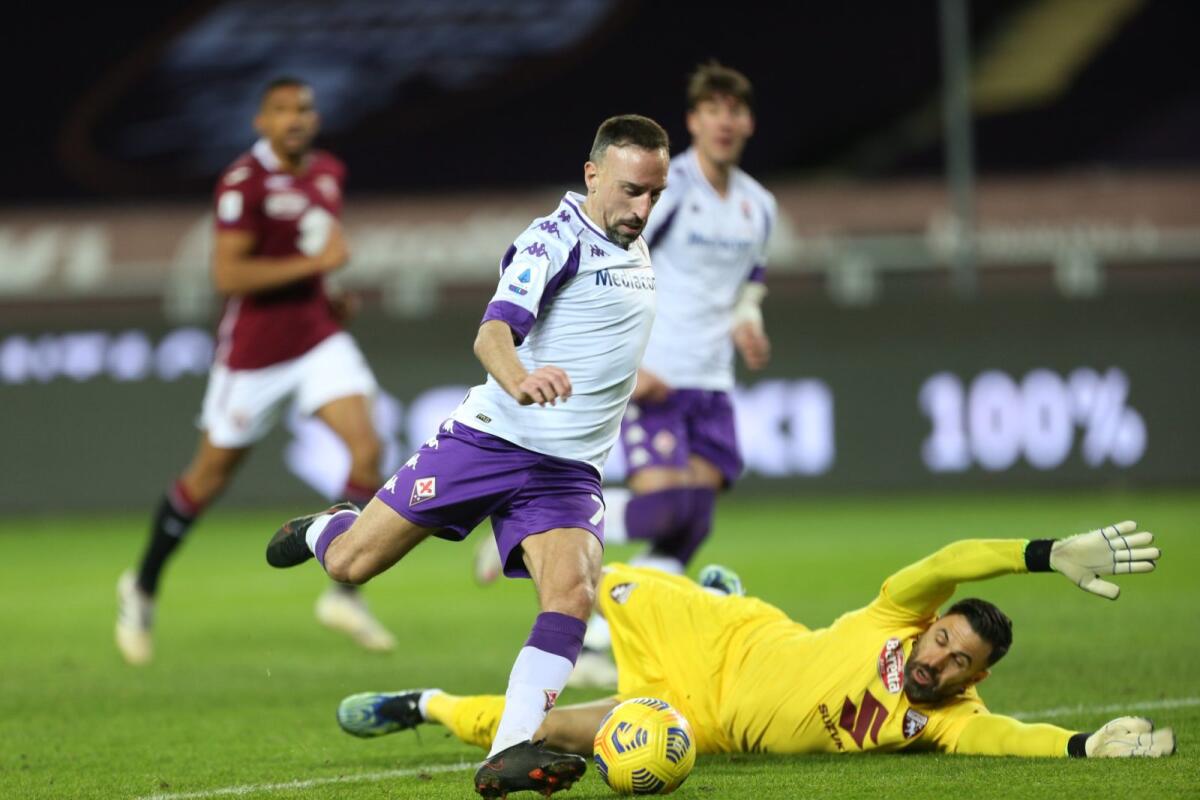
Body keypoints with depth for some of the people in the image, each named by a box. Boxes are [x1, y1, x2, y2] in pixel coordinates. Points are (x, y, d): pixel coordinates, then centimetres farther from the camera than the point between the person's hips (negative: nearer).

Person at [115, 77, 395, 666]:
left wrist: (332, 297, 9)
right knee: (210, 477, 8)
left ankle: (345, 594, -1)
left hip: (318, 339, 6)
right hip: (254, 349, -6)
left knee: (367, 450, -13)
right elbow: (227, 274, -25)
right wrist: (312, 264, -27)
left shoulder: (328, 173, 6)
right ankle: (142, 588, 30)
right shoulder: (244, 183, -19)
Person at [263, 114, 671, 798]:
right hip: (491, 439, -5)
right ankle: (323, 529, 38)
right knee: (350, 564, -1)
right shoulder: (556, 239, -13)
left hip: (569, 473, 5)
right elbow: (492, 333, -29)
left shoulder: (637, 248, 13)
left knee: (573, 594, -24)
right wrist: (518, 381, -47)